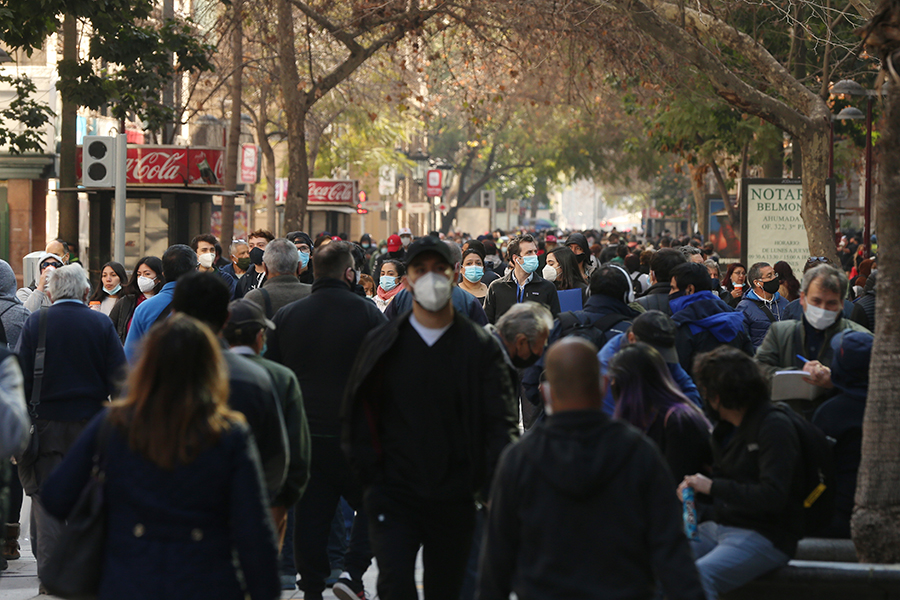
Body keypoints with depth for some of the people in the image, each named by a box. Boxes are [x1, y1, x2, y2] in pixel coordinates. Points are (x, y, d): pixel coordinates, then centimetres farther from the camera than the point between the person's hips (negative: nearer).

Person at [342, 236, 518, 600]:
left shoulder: (480, 347, 2)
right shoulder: (382, 345, 3)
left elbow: (501, 420, -2)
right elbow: (358, 416, 9)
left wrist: (497, 483, -17)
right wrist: (371, 474, -2)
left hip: (455, 500, 1)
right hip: (394, 497, -1)